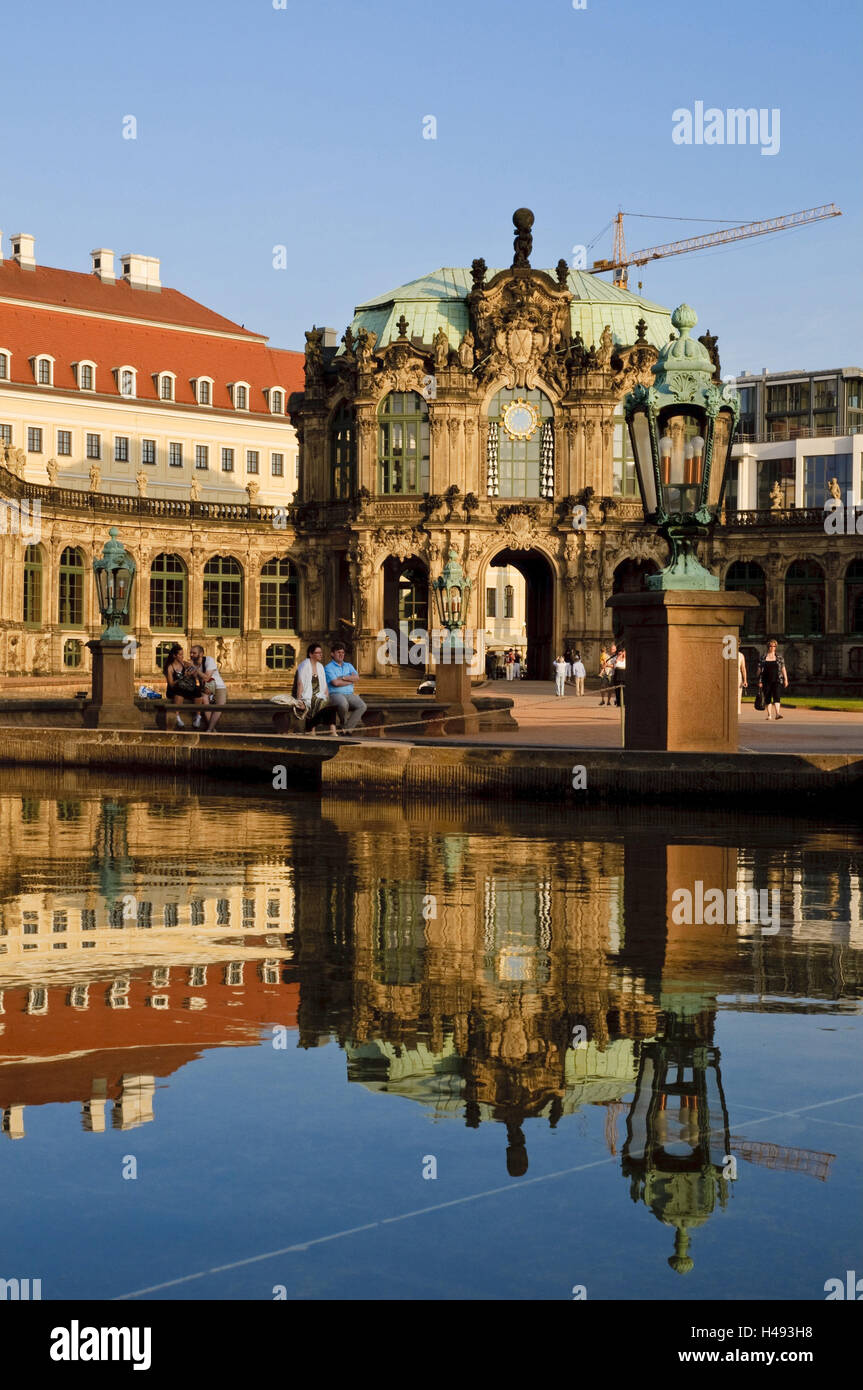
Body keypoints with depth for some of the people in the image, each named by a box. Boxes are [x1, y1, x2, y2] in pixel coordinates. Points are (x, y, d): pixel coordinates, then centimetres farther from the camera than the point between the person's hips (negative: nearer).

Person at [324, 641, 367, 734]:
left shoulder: (348, 666, 22)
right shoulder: (328, 667, 3)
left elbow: (356, 677, 4)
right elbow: (335, 683, -12)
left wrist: (343, 678, -6)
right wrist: (350, 681, 0)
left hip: (349, 694, 6)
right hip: (335, 694, -6)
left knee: (362, 706, -22)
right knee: (343, 704, -39)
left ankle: (347, 728, -19)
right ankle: (343, 722, -7)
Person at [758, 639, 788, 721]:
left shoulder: (779, 657, 6)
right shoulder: (763, 658, 4)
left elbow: (783, 668, 8)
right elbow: (759, 670, 4)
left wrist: (785, 679, 4)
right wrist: (759, 681, -1)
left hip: (776, 680, -1)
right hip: (766, 681, 1)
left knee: (776, 696, -15)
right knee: (767, 698, 5)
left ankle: (777, 714, -26)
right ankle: (769, 715, 17)